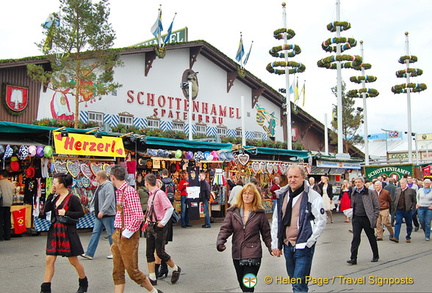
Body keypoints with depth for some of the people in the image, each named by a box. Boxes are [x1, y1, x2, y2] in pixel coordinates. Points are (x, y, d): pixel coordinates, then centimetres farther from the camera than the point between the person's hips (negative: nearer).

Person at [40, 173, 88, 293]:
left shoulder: (72, 198, -12)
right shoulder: (56, 197, 9)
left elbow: (81, 213, -11)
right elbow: (46, 209, 3)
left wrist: (66, 213, -21)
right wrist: (51, 195, -1)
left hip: (68, 233, -6)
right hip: (54, 231, 6)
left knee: (73, 261, 6)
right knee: (49, 260, 2)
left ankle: (84, 283, 28)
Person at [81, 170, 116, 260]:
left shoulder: (108, 185, -14)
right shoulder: (100, 186, 16)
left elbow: (109, 199, -24)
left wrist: (102, 211, -28)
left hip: (107, 215, -10)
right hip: (99, 215, 10)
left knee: (111, 234, 0)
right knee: (95, 233, 7)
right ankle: (89, 253, 9)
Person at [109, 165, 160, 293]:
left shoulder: (130, 191, -16)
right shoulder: (118, 192, 12)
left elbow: (138, 216, -24)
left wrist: (126, 234, -18)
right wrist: (116, 237, 16)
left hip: (128, 237, -8)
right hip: (117, 235, 8)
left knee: (133, 271, 1)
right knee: (117, 272, 10)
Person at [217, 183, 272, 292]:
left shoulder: (260, 213, 0)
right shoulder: (233, 211, 3)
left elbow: (266, 233, 7)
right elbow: (225, 229, -3)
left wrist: (272, 248, -1)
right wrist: (220, 243, -19)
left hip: (253, 255, -3)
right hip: (237, 254, 3)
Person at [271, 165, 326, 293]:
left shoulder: (312, 196, -9)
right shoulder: (282, 195, 8)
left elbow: (321, 221, -9)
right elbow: (275, 221, 12)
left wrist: (308, 242, -12)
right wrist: (275, 244, 9)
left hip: (303, 248, -6)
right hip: (287, 246, 6)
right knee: (294, 281, 18)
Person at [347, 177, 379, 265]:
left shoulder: (369, 193, -5)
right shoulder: (353, 194, 10)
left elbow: (376, 206, -3)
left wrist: (374, 217, -8)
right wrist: (352, 214, 12)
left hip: (367, 219, -3)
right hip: (356, 219, 3)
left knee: (372, 238, 11)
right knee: (355, 238, -5)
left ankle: (375, 256, 29)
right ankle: (353, 258, -5)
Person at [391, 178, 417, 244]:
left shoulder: (411, 190, -2)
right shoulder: (397, 190, 9)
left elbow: (414, 201, 1)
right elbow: (394, 199, 14)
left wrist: (412, 208, -7)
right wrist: (395, 207, 5)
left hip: (408, 210, -2)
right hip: (399, 210, 2)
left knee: (409, 224, 8)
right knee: (398, 223, -5)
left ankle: (408, 237, 21)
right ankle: (396, 238, -9)